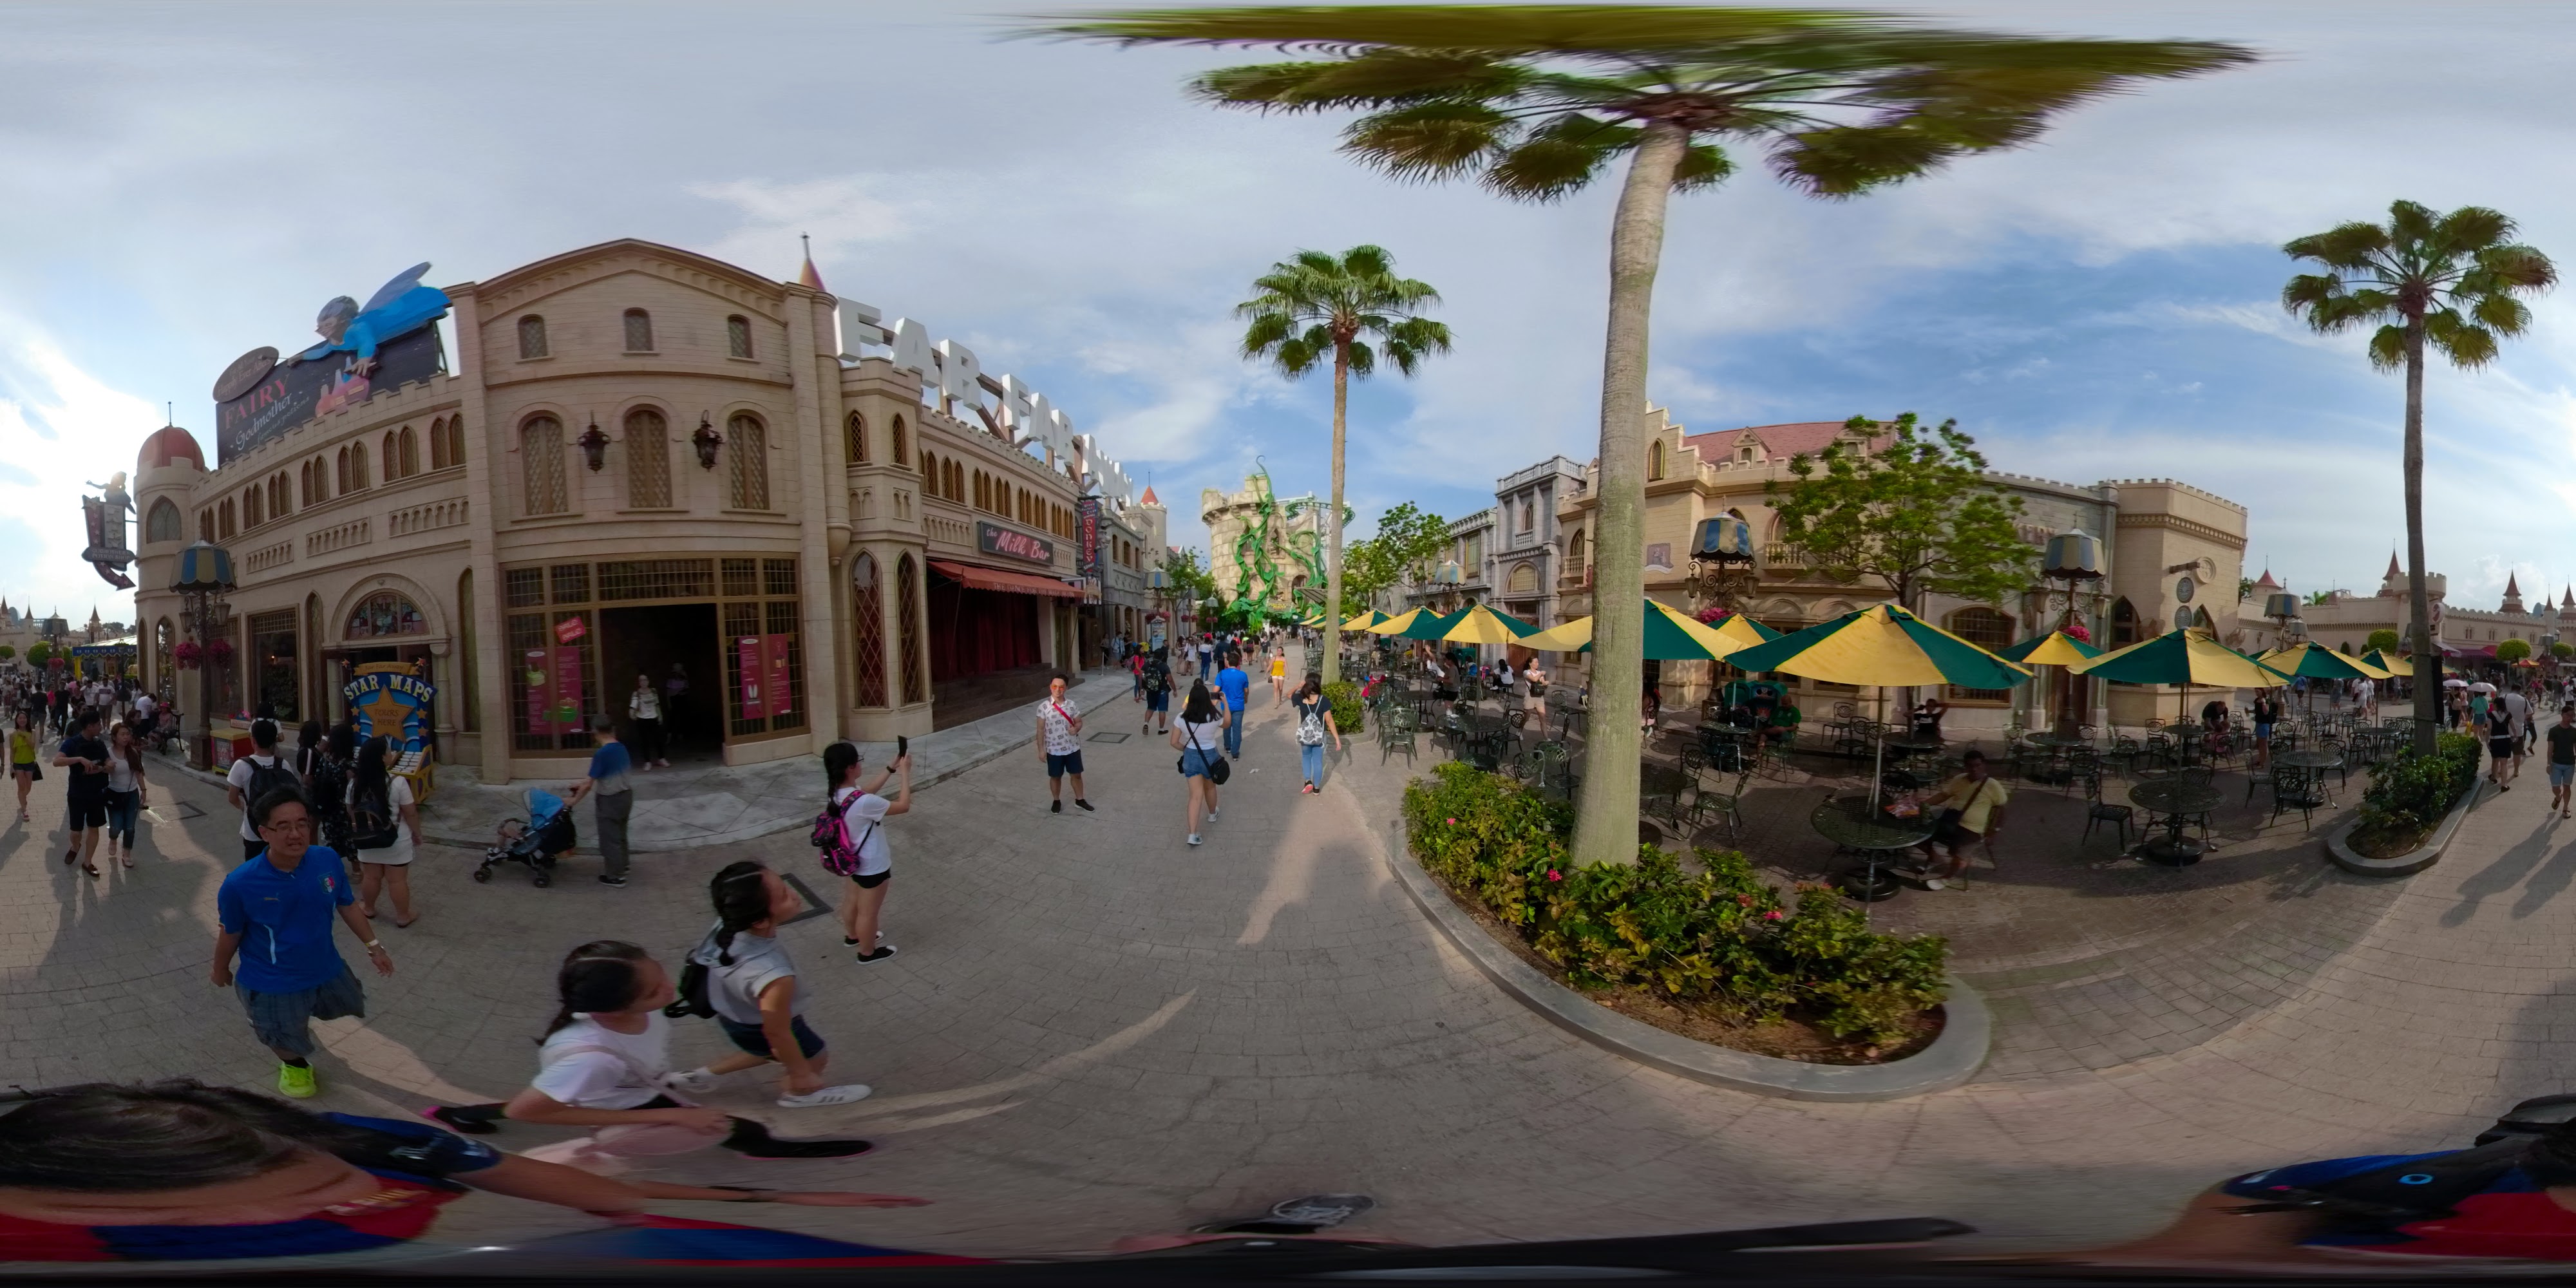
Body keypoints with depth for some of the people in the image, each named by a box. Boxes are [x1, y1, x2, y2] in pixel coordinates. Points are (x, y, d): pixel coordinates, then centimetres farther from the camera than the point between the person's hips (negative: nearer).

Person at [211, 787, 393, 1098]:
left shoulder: (328, 860, -20)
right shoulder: (239, 884, -29)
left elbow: (347, 905, -2)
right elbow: (230, 934, -10)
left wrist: (373, 946, 7)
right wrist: (221, 971, 7)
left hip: (326, 969, 5)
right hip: (272, 984, -5)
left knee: (352, 1006, 32)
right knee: (291, 1048, 13)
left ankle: (300, 1020, 65)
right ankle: (294, 1063, 52)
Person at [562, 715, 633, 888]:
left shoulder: (601, 754, -23)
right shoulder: (621, 748, 1)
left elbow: (589, 784, -18)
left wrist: (574, 800, -4)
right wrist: (584, 784, 20)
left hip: (610, 800, -8)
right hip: (626, 795, 8)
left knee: (610, 837, 5)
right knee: (619, 833, 25)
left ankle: (616, 877, 12)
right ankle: (621, 864, 42)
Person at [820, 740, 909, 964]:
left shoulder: (839, 791, -11)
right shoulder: (863, 803, -39)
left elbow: (868, 790, 10)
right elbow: (903, 806, -25)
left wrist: (891, 769, 5)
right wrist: (904, 772, -19)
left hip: (855, 860, 9)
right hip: (873, 866, -9)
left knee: (853, 899, 32)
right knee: (868, 912, 15)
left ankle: (852, 936, 55)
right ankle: (868, 953, 36)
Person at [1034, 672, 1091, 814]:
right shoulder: (1043, 707, -12)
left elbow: (1079, 722, 7)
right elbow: (1040, 730, -7)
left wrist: (1076, 728, -16)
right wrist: (1041, 749, -8)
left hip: (1073, 748, 2)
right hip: (1054, 750, -2)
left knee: (1077, 774, 13)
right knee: (1055, 776, 13)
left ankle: (1079, 800, 32)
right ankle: (1056, 801, 33)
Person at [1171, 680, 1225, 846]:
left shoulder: (1182, 719, -15)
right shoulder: (1214, 718, -18)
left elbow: (1174, 742, -8)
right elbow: (1227, 725, 6)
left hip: (1191, 757, 1)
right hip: (1210, 756, -1)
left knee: (1196, 796, 3)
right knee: (1210, 787, 28)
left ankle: (1193, 834, -6)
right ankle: (1212, 814, 54)